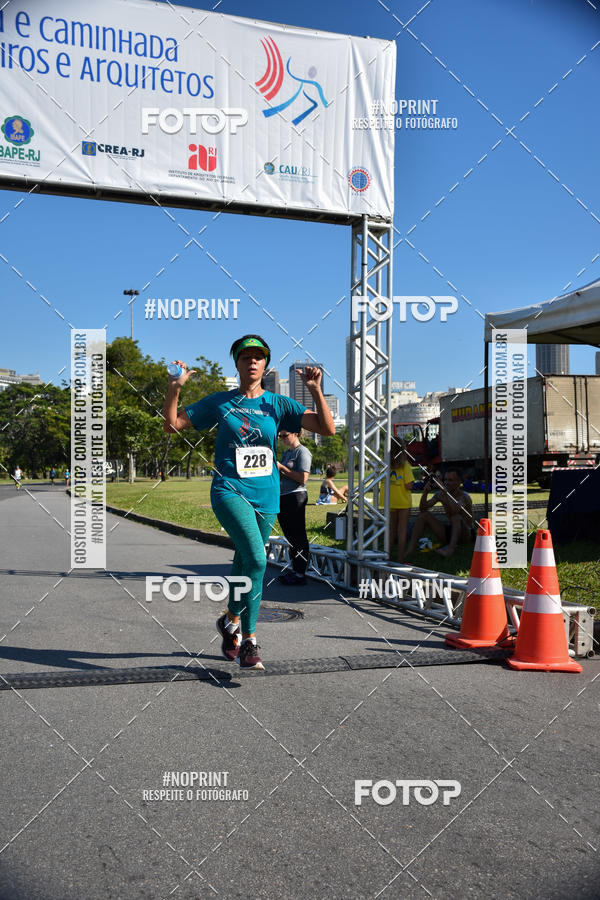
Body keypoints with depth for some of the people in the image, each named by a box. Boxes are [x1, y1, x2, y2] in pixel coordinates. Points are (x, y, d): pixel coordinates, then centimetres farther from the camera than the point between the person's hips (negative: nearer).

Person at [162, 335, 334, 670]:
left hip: (266, 496, 3)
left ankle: (231, 621, 40)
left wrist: (316, 390, -14)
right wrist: (174, 388, -8)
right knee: (256, 558, -23)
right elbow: (172, 424, 6)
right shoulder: (219, 402, 4)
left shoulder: (278, 404, 5)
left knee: (245, 563, 13)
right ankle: (249, 640, -12)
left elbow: (328, 428, -3)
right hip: (230, 491, -3)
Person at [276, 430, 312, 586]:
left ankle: (300, 574, -3)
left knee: (298, 536, -6)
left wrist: (281, 468, -14)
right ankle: (294, 570, 22)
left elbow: (302, 478, -18)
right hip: (282, 497, 9)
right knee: (290, 536, 14)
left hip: (295, 497, -9)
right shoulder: (286, 453, 19)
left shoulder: (302, 452, -8)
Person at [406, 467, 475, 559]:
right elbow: (423, 509, -5)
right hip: (449, 531, 6)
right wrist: (425, 493, -21)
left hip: (466, 533, -6)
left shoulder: (464, 496, -17)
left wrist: (445, 493, -39)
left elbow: (455, 510, -39)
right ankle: (411, 549, -17)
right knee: (424, 515, -6)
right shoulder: (440, 494, 2)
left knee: (457, 517, -35)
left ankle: (451, 548, -50)